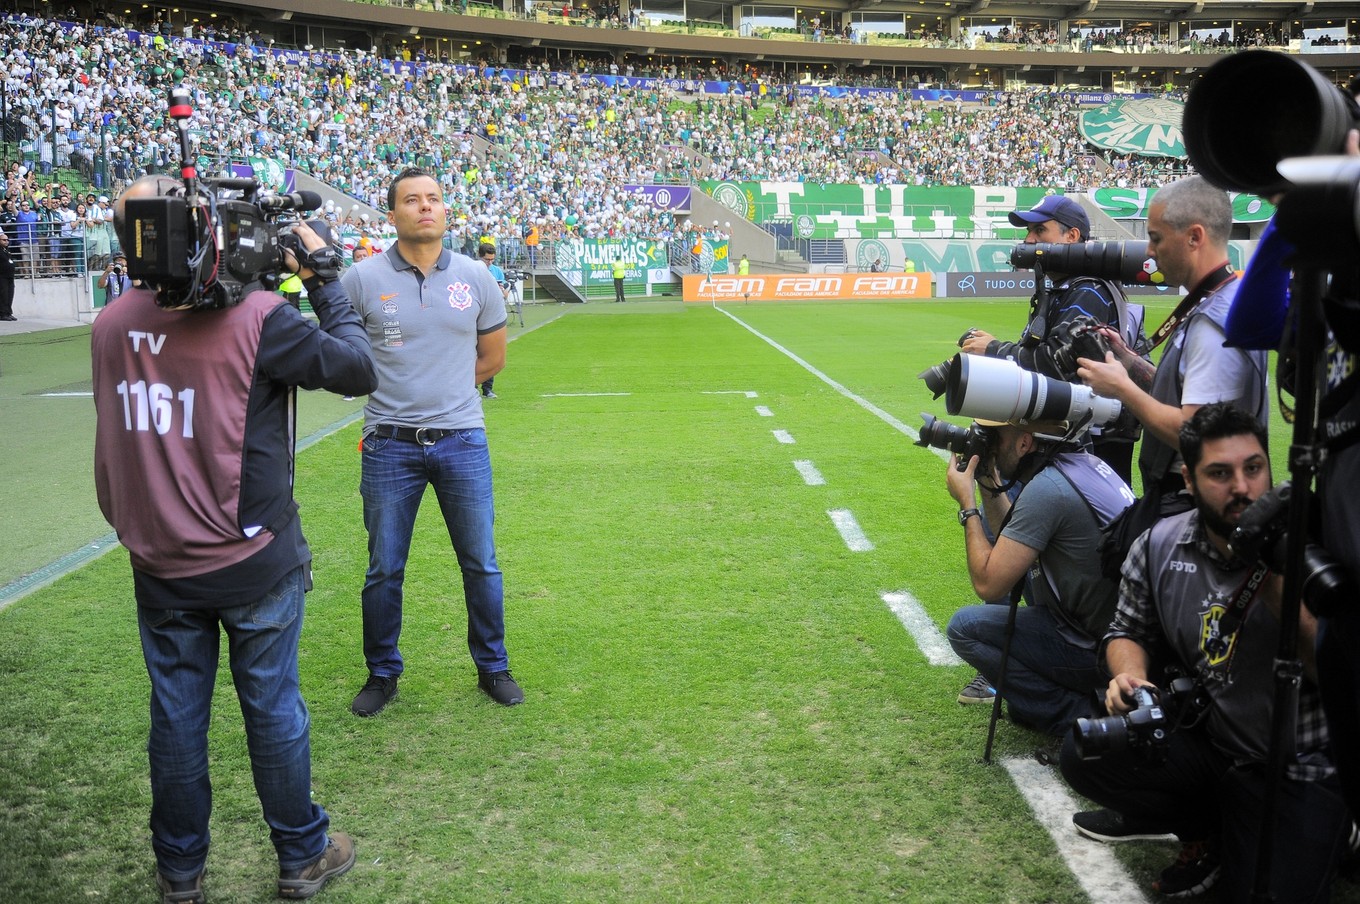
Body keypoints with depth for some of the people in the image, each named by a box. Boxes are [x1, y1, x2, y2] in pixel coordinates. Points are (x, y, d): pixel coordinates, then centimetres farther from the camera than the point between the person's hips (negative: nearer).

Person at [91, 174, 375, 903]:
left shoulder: (111, 325, -1)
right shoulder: (253, 315, -18)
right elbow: (358, 371, -10)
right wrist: (324, 280, -2)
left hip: (159, 565, 4)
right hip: (253, 562, -4)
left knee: (176, 714, 15)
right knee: (273, 709, 10)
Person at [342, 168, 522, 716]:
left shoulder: (475, 278, 3)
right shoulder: (363, 279, -3)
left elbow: (492, 356, 13)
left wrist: (444, 387, 8)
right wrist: (395, 388, 2)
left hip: (463, 441, 1)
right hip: (390, 445, -1)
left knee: (481, 563, 9)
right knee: (384, 569, 9)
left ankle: (493, 667, 27)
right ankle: (382, 674, 28)